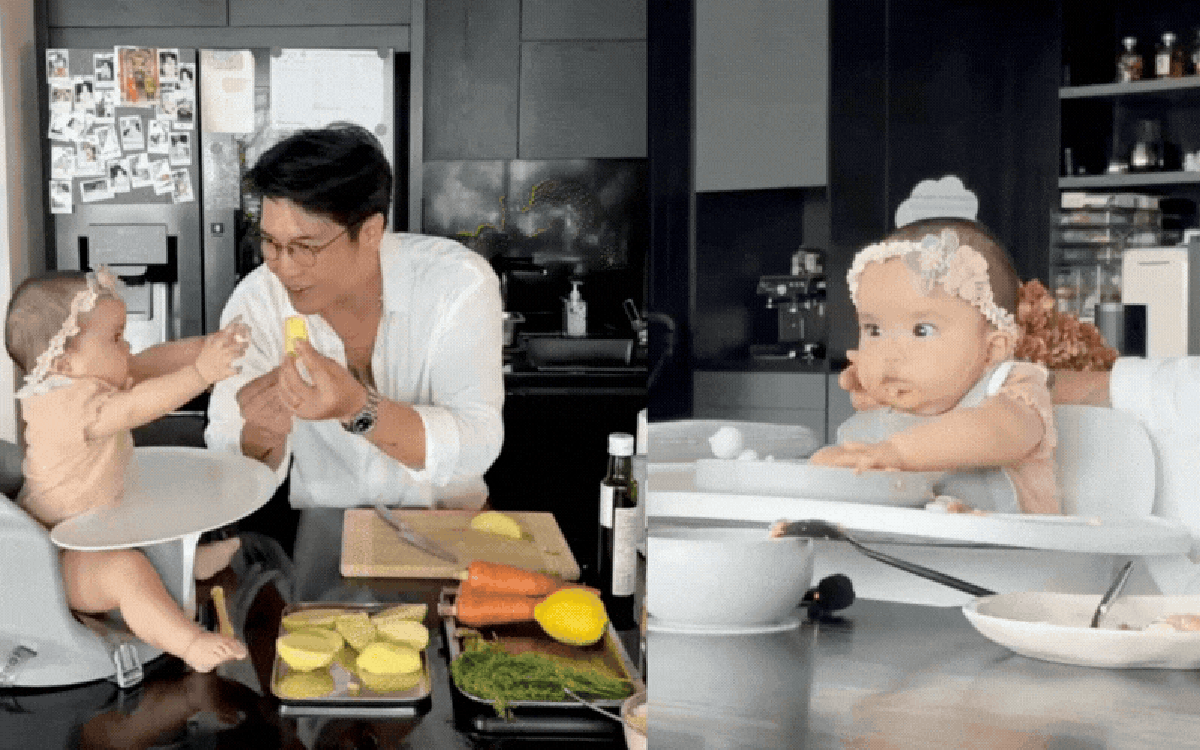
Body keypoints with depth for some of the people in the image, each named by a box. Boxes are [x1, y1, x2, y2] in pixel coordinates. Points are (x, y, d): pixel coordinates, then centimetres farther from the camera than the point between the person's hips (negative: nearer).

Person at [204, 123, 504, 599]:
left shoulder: (457, 283, -16)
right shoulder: (257, 300, -10)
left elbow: (477, 445, -24)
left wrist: (358, 409, -39)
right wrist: (261, 435, -33)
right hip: (324, 522, 1)